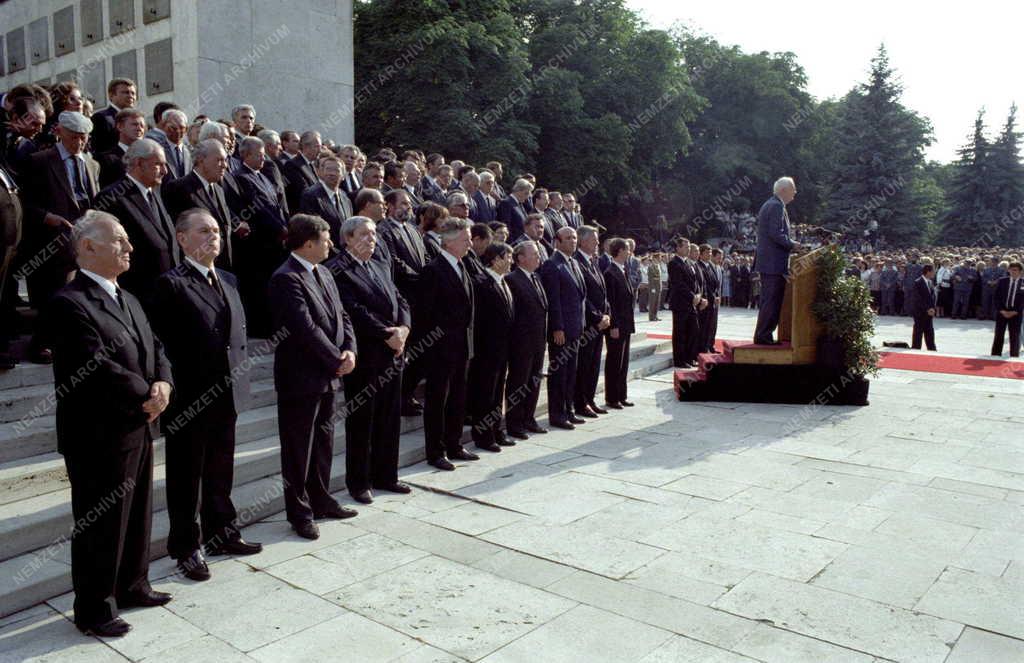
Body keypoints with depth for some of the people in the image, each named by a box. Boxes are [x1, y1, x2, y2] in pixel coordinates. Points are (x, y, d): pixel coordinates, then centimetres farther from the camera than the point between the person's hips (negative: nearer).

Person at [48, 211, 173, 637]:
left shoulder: (127, 299, 13)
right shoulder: (69, 303, -17)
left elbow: (155, 348, 11)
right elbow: (98, 367, -23)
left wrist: (163, 384, -9)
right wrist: (147, 396, -13)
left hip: (138, 428, 9)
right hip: (99, 436, -9)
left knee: (137, 514, 20)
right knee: (100, 523, 5)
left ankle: (132, 586, 37)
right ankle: (94, 610, 21)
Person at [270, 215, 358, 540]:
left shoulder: (323, 274, 12)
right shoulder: (286, 278, -17)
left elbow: (341, 316, 12)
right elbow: (306, 327, -23)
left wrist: (349, 350, -5)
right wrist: (337, 359, -16)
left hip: (327, 376, 9)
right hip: (300, 378, -9)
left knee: (323, 442, 18)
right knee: (299, 449, 5)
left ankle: (321, 501, 33)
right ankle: (300, 513, 17)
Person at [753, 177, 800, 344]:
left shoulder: (768, 205, 19)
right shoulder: (777, 206, -13)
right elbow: (776, 233, -23)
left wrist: (790, 244, 20)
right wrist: (792, 244, -11)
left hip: (766, 261, 11)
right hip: (774, 263, -11)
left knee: (768, 301, 14)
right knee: (772, 301, -7)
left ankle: (762, 335, 18)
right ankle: (763, 336, -4)